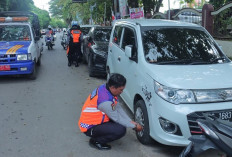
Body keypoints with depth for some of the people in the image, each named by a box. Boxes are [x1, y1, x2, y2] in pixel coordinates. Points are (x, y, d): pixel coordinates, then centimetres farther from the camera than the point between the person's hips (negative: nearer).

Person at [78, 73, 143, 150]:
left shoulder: (105, 88, -4)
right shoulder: (105, 100, -30)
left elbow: (118, 108, 4)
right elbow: (117, 119, -19)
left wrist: (131, 121, -1)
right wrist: (134, 126, -8)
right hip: (90, 127, -9)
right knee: (121, 130, -23)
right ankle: (96, 141, -3)